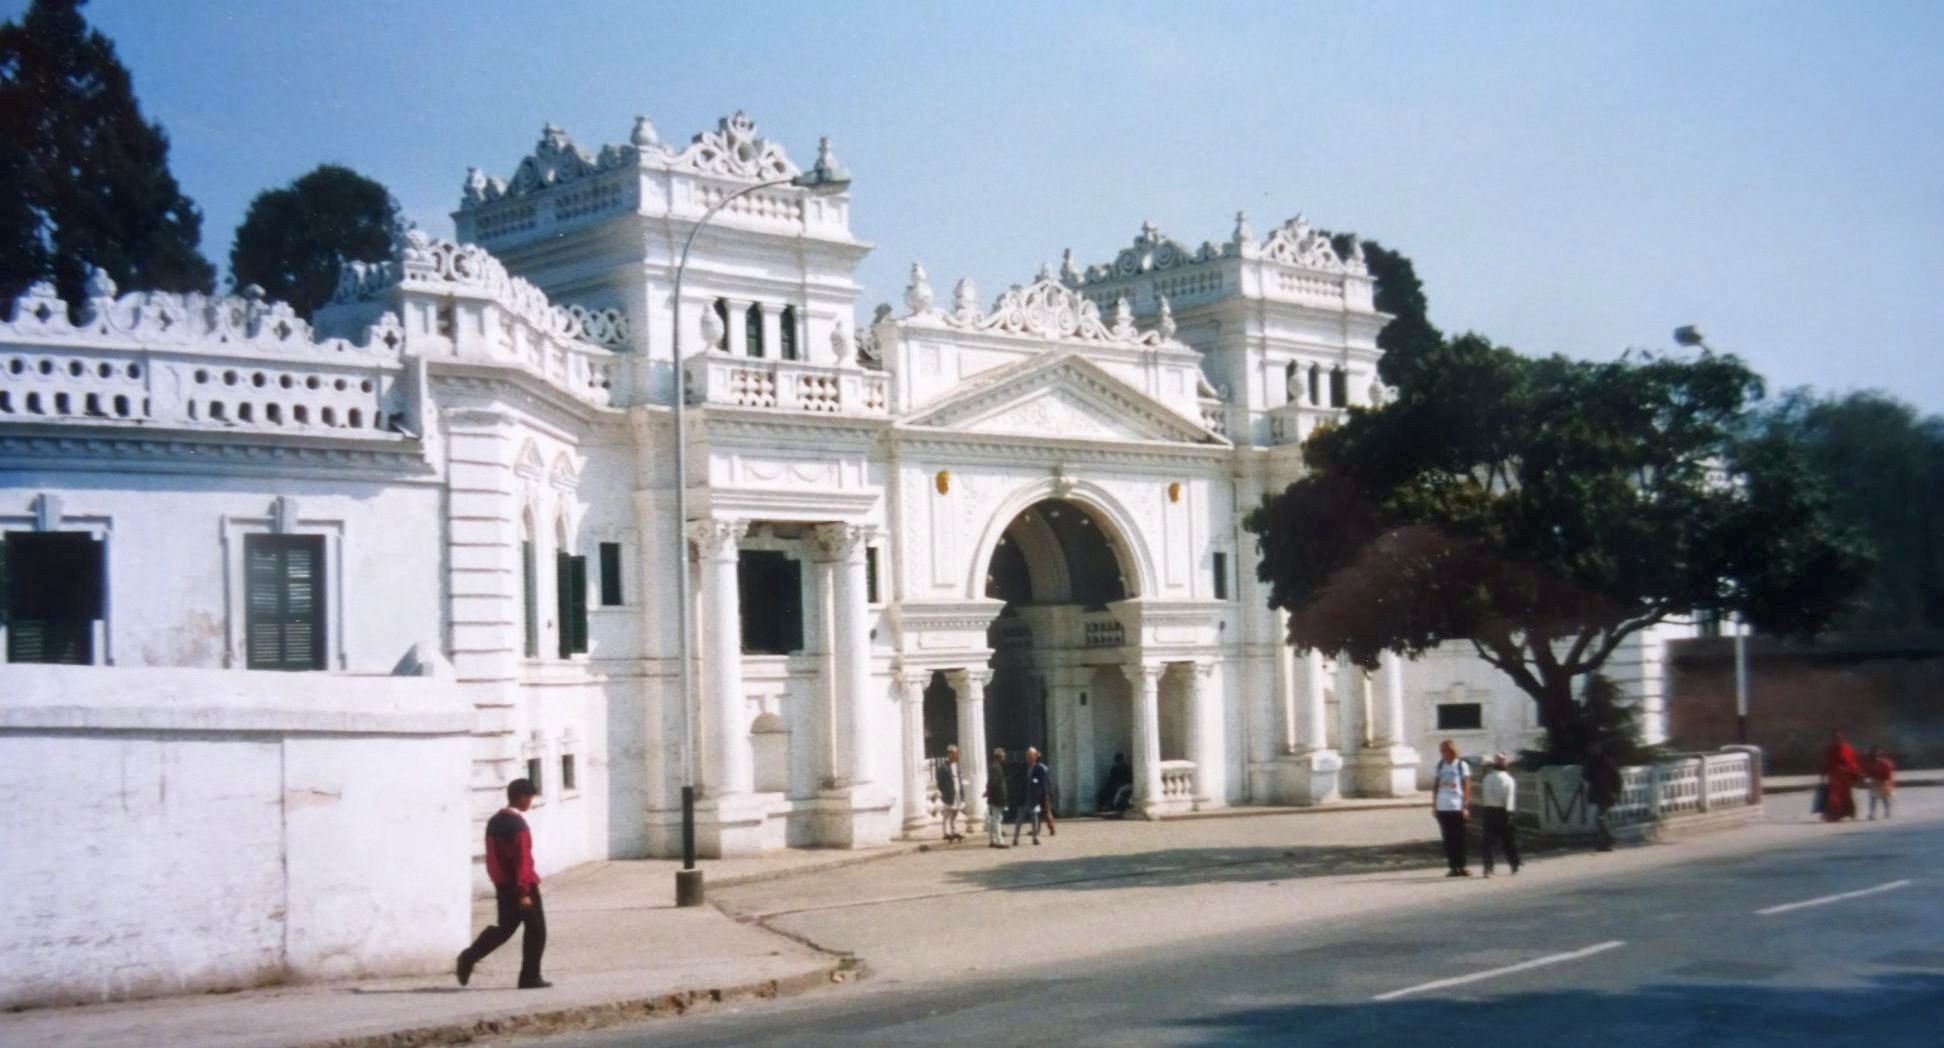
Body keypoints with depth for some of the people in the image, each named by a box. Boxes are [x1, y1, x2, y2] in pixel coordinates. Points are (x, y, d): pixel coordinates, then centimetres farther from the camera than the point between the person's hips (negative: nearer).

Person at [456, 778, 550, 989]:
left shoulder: (494, 822, 9)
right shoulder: (518, 825, -18)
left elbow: (492, 857, 14)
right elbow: (522, 860, -21)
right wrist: (524, 892, -21)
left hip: (502, 886, 8)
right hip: (522, 886, -8)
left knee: (504, 927, 18)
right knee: (536, 930, 2)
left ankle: (469, 958, 4)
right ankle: (530, 977, 3)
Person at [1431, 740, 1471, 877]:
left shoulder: (1461, 765, -2)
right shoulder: (1440, 765, 11)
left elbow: (1467, 787, -4)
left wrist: (1465, 806, -12)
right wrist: (1434, 805, 10)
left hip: (1457, 807, -4)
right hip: (1442, 808, 4)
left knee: (1459, 838, -1)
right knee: (1448, 839, 4)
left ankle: (1461, 866, 5)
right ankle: (1453, 867, 8)